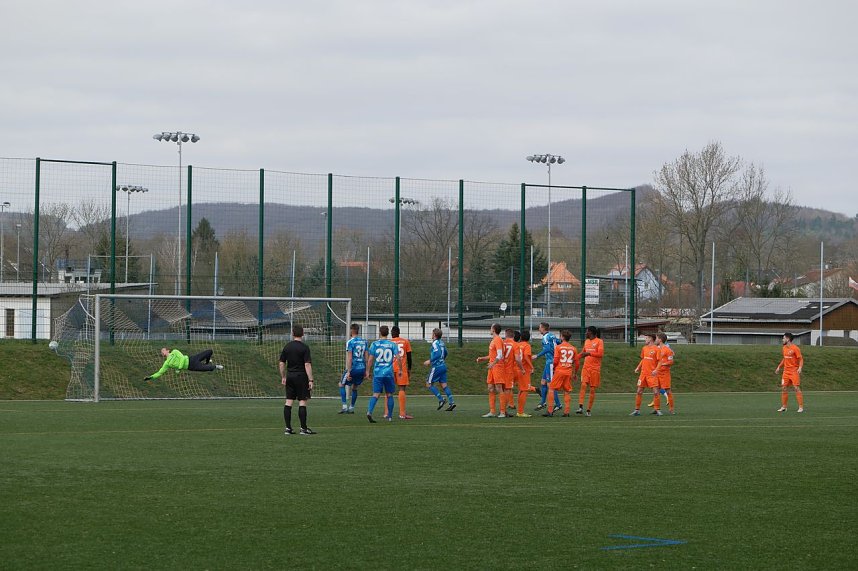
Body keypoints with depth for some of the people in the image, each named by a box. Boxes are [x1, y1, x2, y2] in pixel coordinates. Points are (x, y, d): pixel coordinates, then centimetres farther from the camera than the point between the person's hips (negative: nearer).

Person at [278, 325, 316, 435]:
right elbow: (307, 365, -15)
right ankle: (303, 428, -1)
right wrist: (310, 380, -12)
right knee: (302, 402, -2)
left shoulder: (287, 347, 6)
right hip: (301, 377, -5)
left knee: (288, 402, 6)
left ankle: (288, 428, 7)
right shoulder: (304, 348, -10)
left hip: (290, 376, 5)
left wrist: (283, 377, 19)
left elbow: (282, 363, 9)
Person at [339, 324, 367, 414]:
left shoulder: (350, 342, -10)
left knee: (342, 385, 10)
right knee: (354, 388, 19)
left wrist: (348, 371, -14)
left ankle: (344, 407, 1)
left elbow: (349, 358, -14)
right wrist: (366, 371, 16)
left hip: (353, 368, -6)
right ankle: (351, 408, 18)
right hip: (362, 368, 6)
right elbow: (366, 357, 11)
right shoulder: (364, 341, 9)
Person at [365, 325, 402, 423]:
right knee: (389, 395, 13)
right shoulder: (393, 345, 1)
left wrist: (368, 371, 9)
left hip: (377, 373, 0)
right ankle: (390, 416, 17)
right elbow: (398, 358, -6)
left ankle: (369, 412, -24)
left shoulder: (375, 344, 0)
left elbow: (370, 359, -1)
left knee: (376, 394, -4)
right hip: (389, 373, 0)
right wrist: (400, 370, 7)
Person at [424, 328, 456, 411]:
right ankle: (452, 402, -3)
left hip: (437, 367, -8)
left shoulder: (435, 343, -13)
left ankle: (441, 400, -6)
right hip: (443, 366, 8)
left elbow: (438, 354, -24)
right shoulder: (442, 343, 13)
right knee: (443, 385, 7)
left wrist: (430, 361, -15)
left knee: (429, 384, 2)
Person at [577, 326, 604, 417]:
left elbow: (600, 354, -15)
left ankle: (589, 410, 7)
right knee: (583, 385, -16)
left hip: (595, 369, -4)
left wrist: (589, 353, -20)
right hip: (586, 367, 4)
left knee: (592, 389, 1)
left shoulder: (599, 341, -3)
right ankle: (580, 407, -26)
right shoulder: (586, 341, 16)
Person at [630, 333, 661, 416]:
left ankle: (658, 410, 1)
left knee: (655, 392, -9)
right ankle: (637, 410, 10)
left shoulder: (656, 349, -7)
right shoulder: (644, 348, 13)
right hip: (643, 373, 6)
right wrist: (638, 367, 12)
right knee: (639, 392, 4)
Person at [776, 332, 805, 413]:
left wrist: (800, 367, -26)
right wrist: (779, 367, 22)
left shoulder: (795, 348, -12)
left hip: (794, 371, -7)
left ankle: (801, 407, -7)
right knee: (784, 388, 5)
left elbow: (801, 359, -12)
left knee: (797, 388, -10)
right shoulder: (784, 348, 11)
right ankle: (783, 407, 13)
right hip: (786, 371, 7)